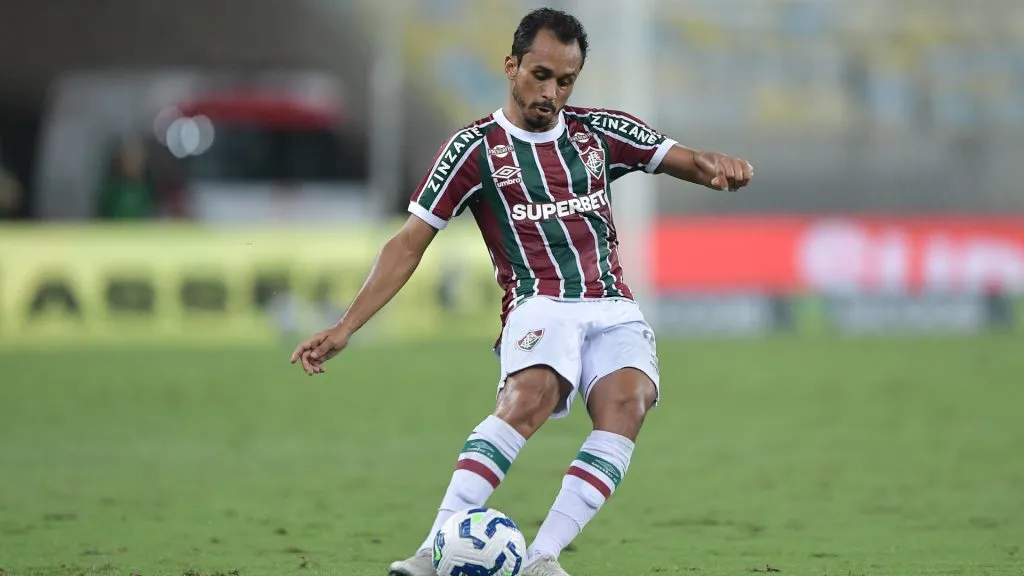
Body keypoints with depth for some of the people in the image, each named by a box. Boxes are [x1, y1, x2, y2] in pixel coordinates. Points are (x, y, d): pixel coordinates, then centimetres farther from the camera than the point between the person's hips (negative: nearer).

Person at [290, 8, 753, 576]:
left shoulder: (599, 131, 15)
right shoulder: (475, 148, 4)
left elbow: (686, 161, 16)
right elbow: (408, 243, 3)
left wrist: (717, 166, -10)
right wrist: (344, 328, -5)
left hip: (614, 310, 3)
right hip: (542, 306, -3)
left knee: (627, 403, -28)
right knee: (529, 397, -34)